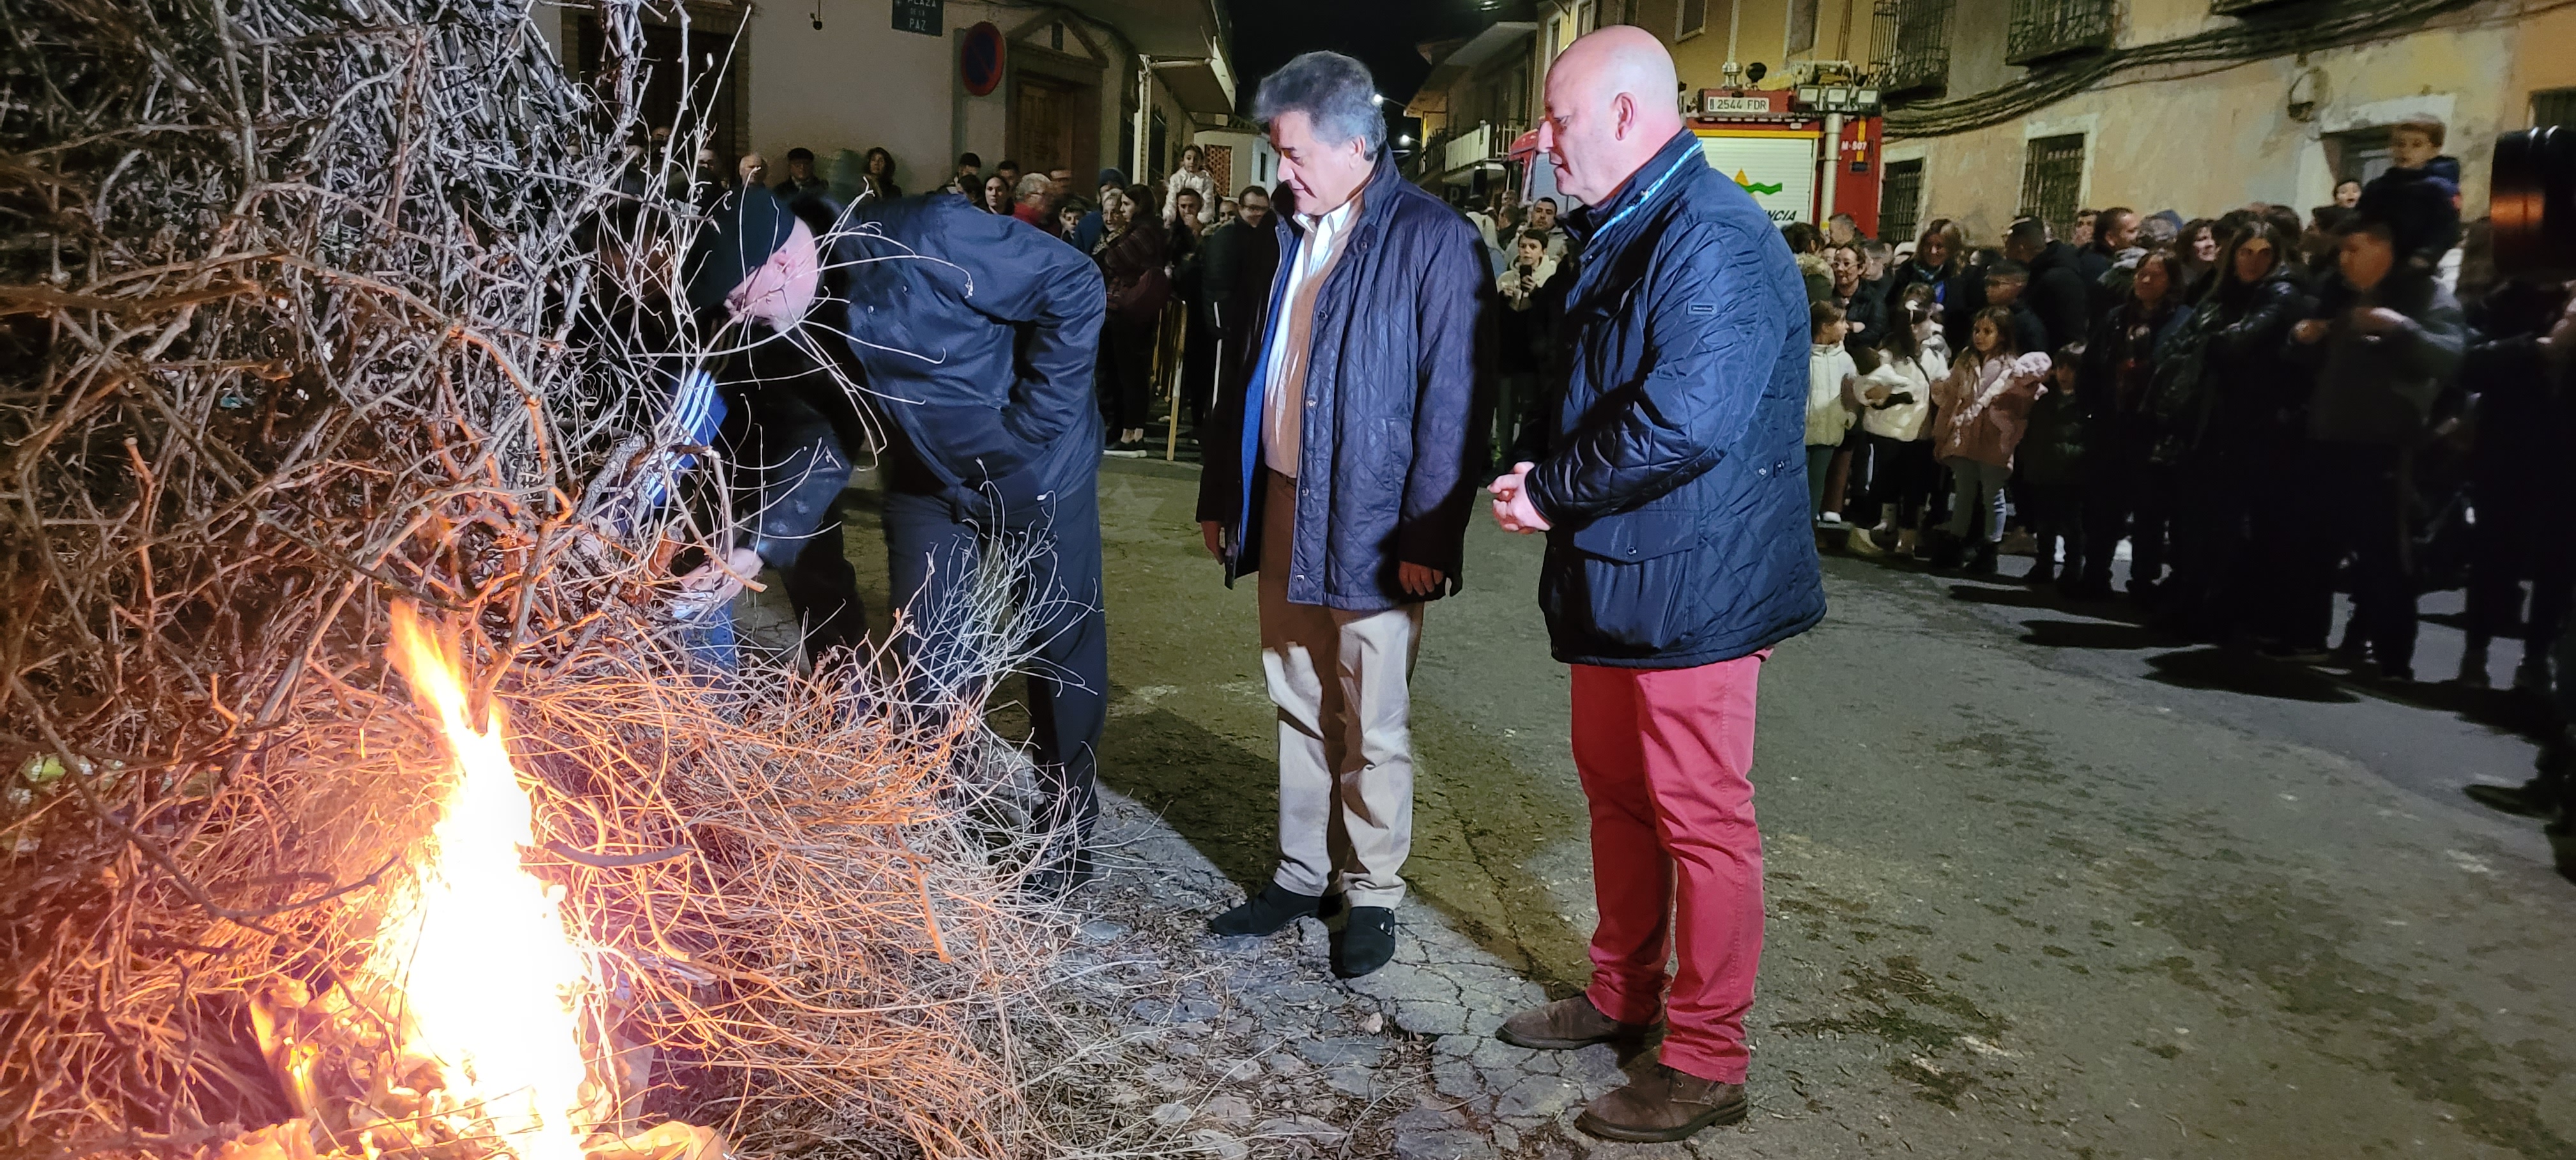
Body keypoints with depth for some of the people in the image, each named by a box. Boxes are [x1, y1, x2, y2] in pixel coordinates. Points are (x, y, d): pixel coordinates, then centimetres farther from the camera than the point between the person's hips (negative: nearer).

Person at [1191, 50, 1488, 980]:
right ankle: (1302, 872, 30)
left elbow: (1453, 402, -14)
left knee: (1371, 727, 4)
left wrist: (1427, 537, -17)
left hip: (1370, 524, -6)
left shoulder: (1433, 240, -11)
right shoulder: (1291, 237, 11)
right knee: (1299, 707, 16)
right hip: (1283, 509, 7)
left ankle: (1373, 892, 21)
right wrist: (1223, 493, 14)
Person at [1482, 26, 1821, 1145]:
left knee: (1701, 821, 1)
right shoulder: (1621, 232, 14)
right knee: (1615, 791, 20)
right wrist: (1538, 473, 3)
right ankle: (1622, 997, 37)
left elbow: (1686, 422, -28)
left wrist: (1551, 493, -16)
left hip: (1688, 588, -10)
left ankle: (1706, 1065, 14)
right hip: (1615, 575, 10)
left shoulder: (1712, 240, -20)